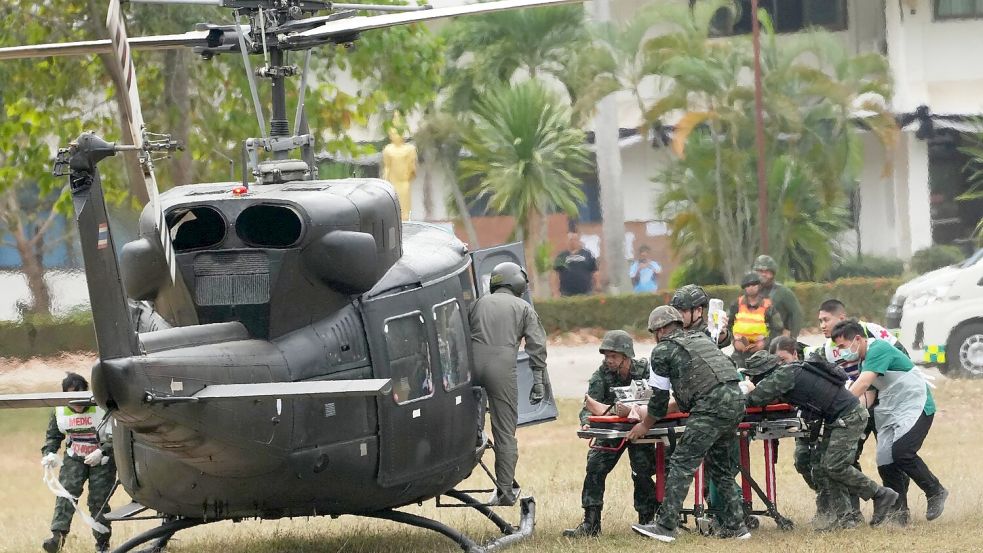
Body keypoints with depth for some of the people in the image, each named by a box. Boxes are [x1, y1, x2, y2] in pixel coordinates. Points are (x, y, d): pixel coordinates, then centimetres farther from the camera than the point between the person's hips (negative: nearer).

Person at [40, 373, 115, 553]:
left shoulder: (102, 408, -20)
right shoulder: (60, 412, -4)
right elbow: (53, 435, 9)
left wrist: (101, 452, -35)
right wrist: (49, 453, -10)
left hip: (102, 459, -4)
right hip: (74, 457, 4)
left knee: (98, 500, -4)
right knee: (66, 492, -15)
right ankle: (58, 535, -25)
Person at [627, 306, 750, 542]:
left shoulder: (663, 350, 6)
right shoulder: (700, 338, 27)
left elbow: (659, 398, 10)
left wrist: (645, 426, 23)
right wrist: (683, 405, 49)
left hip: (712, 407, -8)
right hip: (736, 399, 8)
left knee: (682, 463, -6)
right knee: (720, 466, 19)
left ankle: (665, 527, -10)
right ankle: (735, 526, 18)